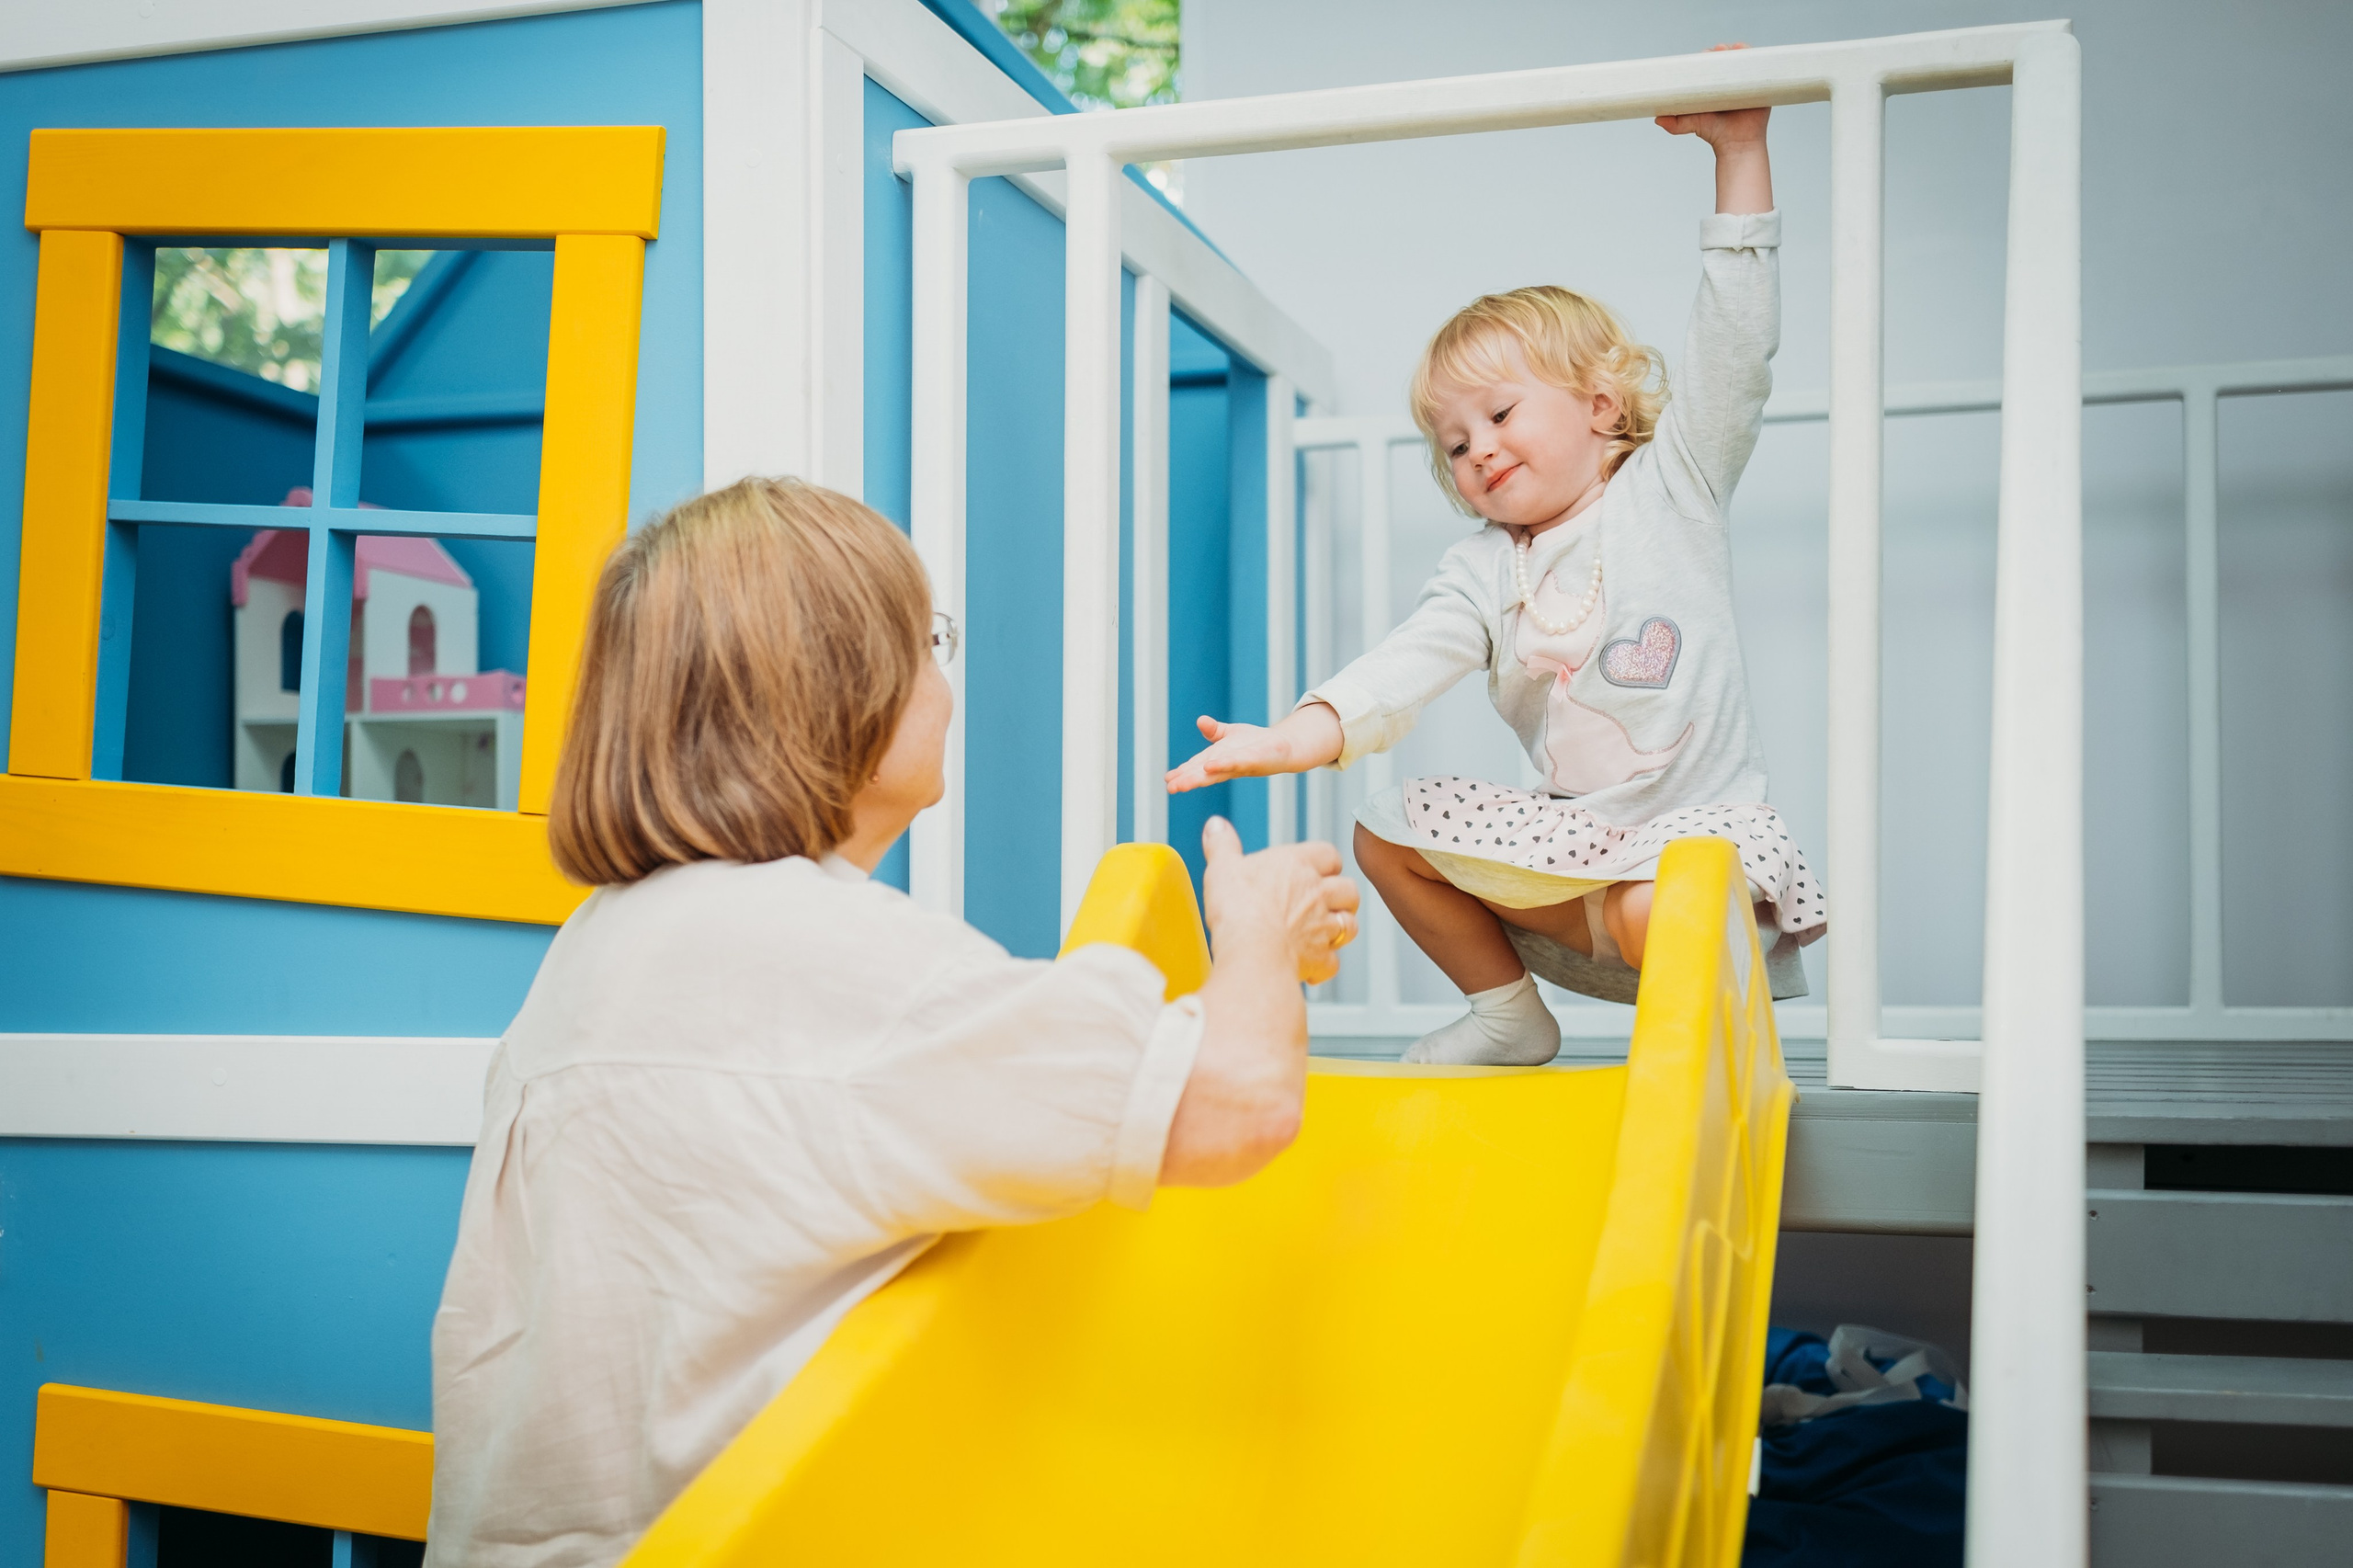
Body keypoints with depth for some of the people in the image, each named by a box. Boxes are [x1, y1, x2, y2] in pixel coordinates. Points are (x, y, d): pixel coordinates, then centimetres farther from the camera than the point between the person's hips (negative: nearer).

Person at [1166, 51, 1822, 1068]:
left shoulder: (1671, 487, 0)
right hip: (1572, 832, 5)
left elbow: (1736, 343, -9)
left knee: (1656, 914, -36)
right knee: (1386, 832, 1)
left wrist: (1740, 153, -13)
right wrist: (1295, 737, -29)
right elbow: (1404, 667, -9)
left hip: (1703, 817, -5)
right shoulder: (1483, 573, 7)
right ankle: (1507, 1015, 16)